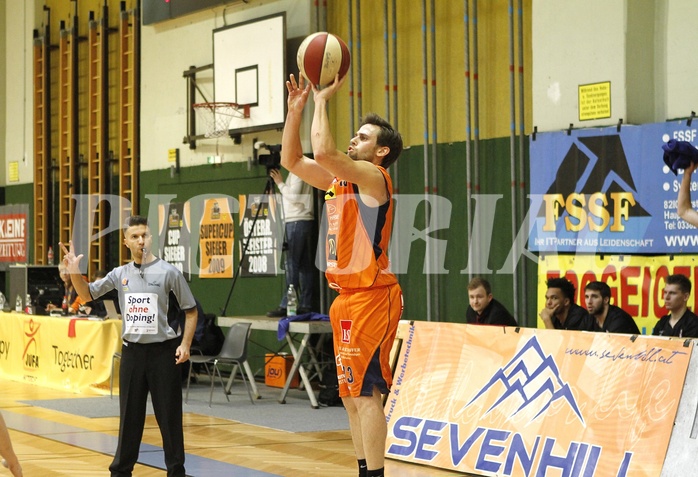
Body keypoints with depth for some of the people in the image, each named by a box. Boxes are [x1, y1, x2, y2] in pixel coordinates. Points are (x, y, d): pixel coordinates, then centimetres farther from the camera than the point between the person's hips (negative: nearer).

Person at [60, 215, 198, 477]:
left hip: (163, 352, -3)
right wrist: (75, 273, -5)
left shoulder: (168, 272, -5)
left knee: (169, 417, 2)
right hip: (132, 352, 3)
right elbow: (88, 294, 13)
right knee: (129, 416, 10)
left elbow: (191, 310, 0)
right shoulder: (120, 274, 6)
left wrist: (185, 344, -11)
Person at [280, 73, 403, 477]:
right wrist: (297, 108, 10)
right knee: (352, 395, 12)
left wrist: (323, 99, -12)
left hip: (371, 298, -10)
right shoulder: (340, 180, 16)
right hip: (347, 297, 10)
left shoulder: (373, 176, -10)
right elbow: (292, 160, 19)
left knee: (367, 393, -10)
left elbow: (324, 151, -25)